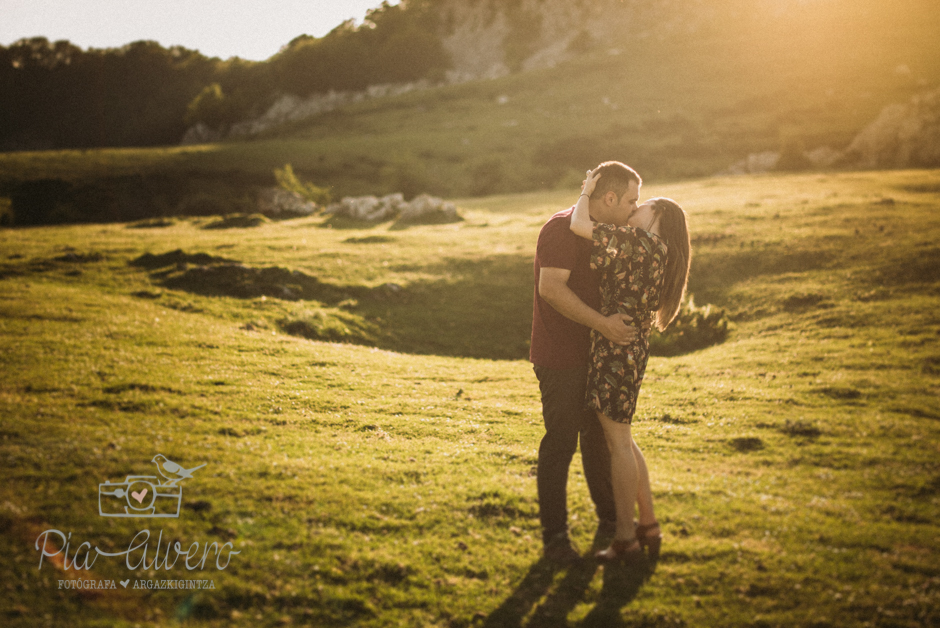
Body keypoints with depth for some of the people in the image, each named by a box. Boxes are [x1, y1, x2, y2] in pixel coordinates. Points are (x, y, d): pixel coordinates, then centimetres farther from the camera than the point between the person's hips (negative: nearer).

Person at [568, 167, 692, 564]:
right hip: (633, 348, 10)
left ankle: (625, 538, 4)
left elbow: (579, 225, -17)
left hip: (616, 348, -10)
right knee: (621, 438, 17)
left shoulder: (635, 241, -13)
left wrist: (586, 193, 1)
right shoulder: (658, 253, 15)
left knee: (617, 440, -3)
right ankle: (649, 527, 22)